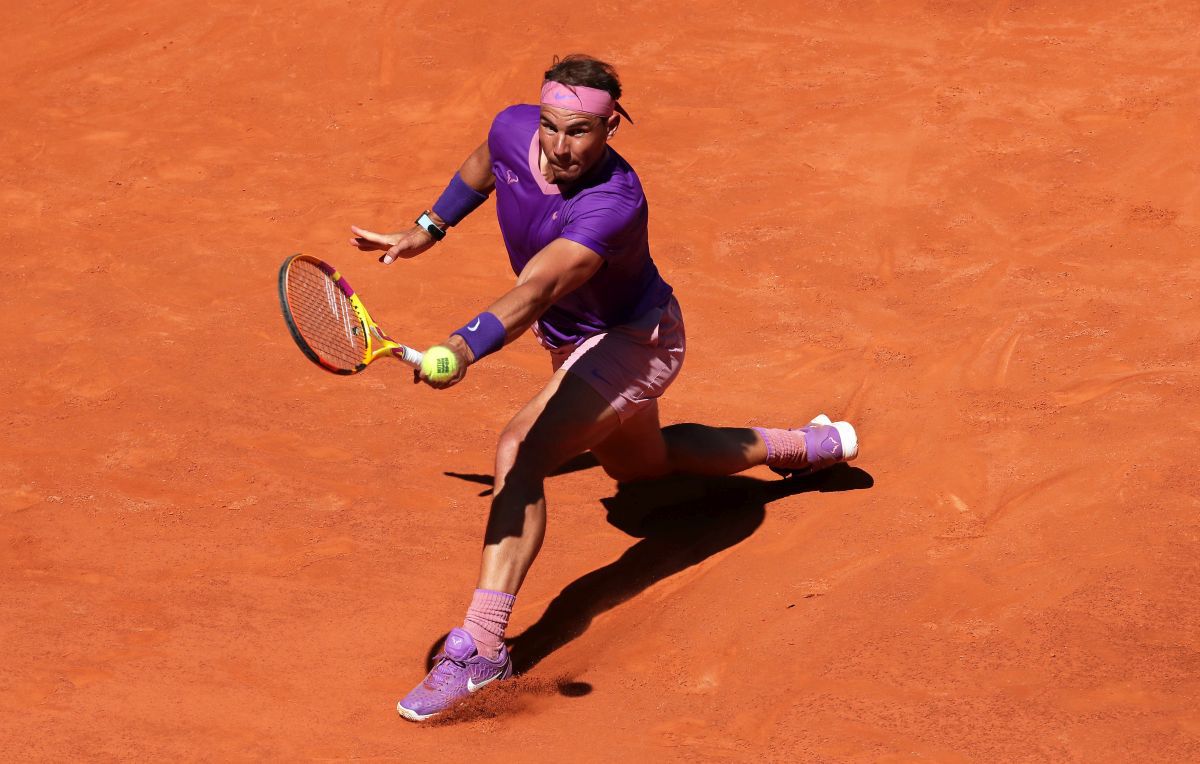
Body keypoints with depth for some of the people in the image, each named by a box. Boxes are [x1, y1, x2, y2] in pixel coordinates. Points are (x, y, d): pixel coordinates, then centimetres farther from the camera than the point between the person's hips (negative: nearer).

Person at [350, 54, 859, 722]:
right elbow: (482, 166, 8)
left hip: (633, 340, -9)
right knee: (639, 465, 33)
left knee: (522, 450, -33)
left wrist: (465, 348, -68)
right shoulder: (513, 130, -20)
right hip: (576, 340, 9)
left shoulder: (613, 204, -40)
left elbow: (533, 293, -54)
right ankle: (804, 446, 54)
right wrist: (427, 230, 7)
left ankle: (481, 648, -35)